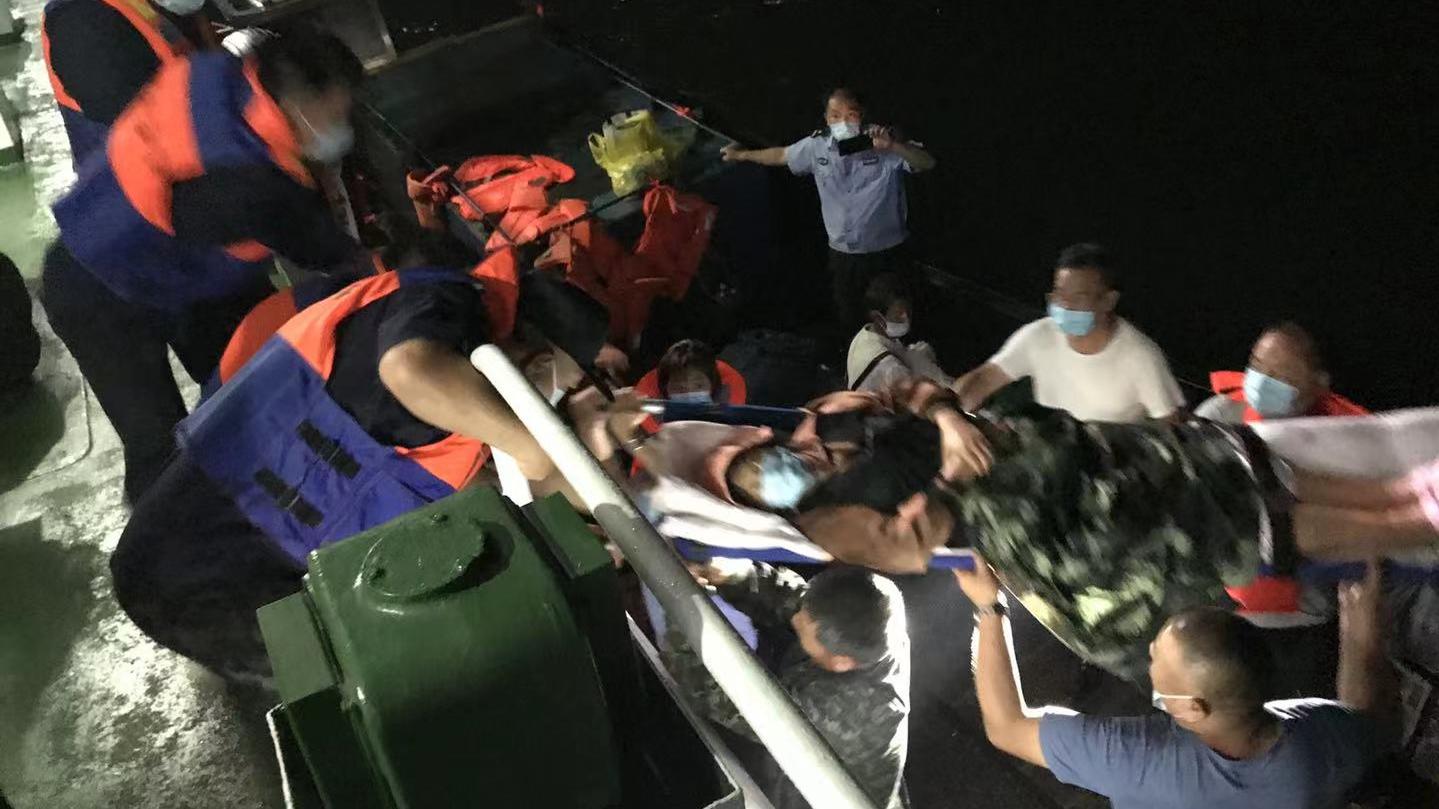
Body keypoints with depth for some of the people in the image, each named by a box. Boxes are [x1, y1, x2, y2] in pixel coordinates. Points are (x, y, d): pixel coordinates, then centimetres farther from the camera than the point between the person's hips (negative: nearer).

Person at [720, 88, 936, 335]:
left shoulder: (882, 140, -18)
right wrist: (742, 155, 23)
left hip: (887, 252, -3)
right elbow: (781, 155, 13)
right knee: (849, 323, 19)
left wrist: (894, 146, -45)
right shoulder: (816, 146, -7)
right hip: (843, 255, 3)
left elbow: (928, 163, -27)